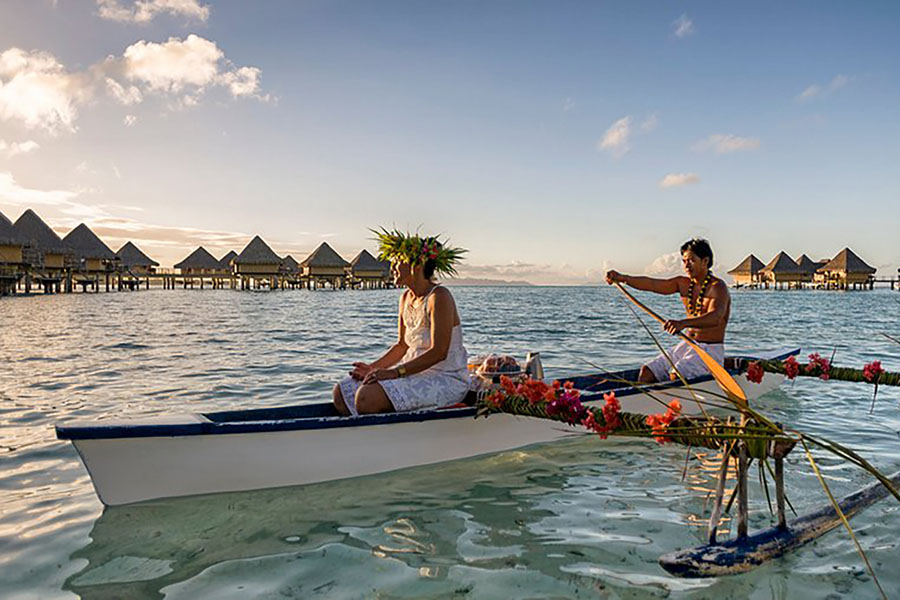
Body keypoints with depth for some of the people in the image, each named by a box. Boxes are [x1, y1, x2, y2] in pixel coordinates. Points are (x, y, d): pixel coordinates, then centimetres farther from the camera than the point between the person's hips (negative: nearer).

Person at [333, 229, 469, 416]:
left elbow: (439, 352, -22)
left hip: (446, 381, -9)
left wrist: (395, 372, -24)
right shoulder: (406, 297, 10)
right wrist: (373, 367, 2)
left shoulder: (439, 297, -15)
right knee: (342, 392, -2)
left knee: (367, 397, -27)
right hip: (415, 372, 9)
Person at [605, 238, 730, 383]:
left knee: (676, 376, -30)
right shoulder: (683, 283, 8)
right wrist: (622, 278, -21)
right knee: (647, 372, -6)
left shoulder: (717, 287, -14)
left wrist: (683, 323, -52)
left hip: (710, 351, -7)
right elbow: (651, 284, -5)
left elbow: (715, 318, -33)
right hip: (686, 345, 7)